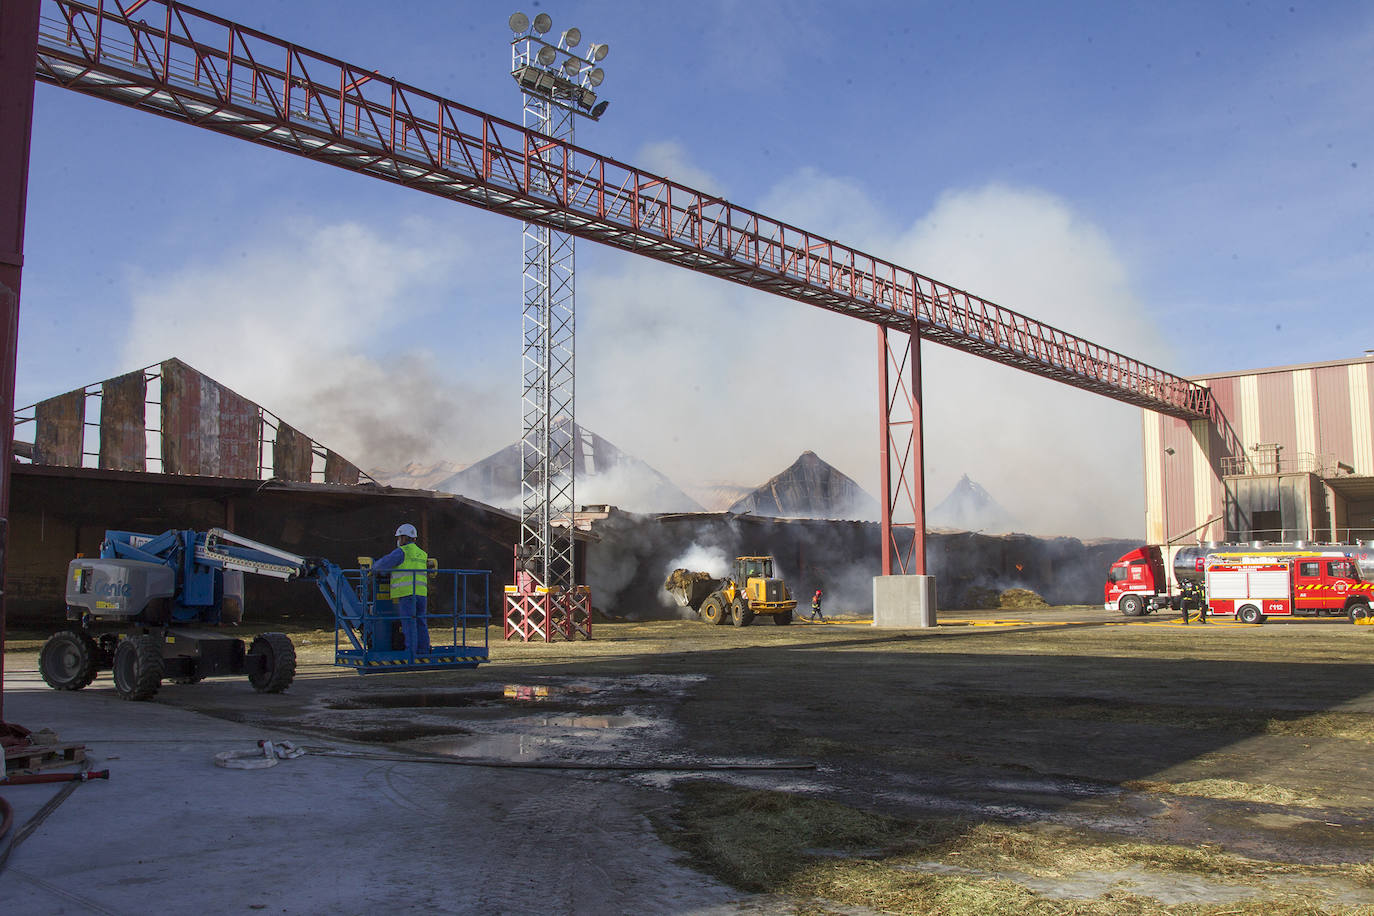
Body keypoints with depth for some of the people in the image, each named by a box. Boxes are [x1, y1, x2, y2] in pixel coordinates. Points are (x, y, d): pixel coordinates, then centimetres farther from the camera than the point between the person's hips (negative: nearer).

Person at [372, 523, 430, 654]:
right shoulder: (421, 554, 22)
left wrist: (373, 569, 14)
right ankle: (423, 653, 4)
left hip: (406, 594, -7)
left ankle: (411, 654, -11)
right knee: (421, 624, 5)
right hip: (421, 593, 7)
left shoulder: (402, 551, -2)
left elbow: (384, 564, -7)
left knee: (409, 624, -8)